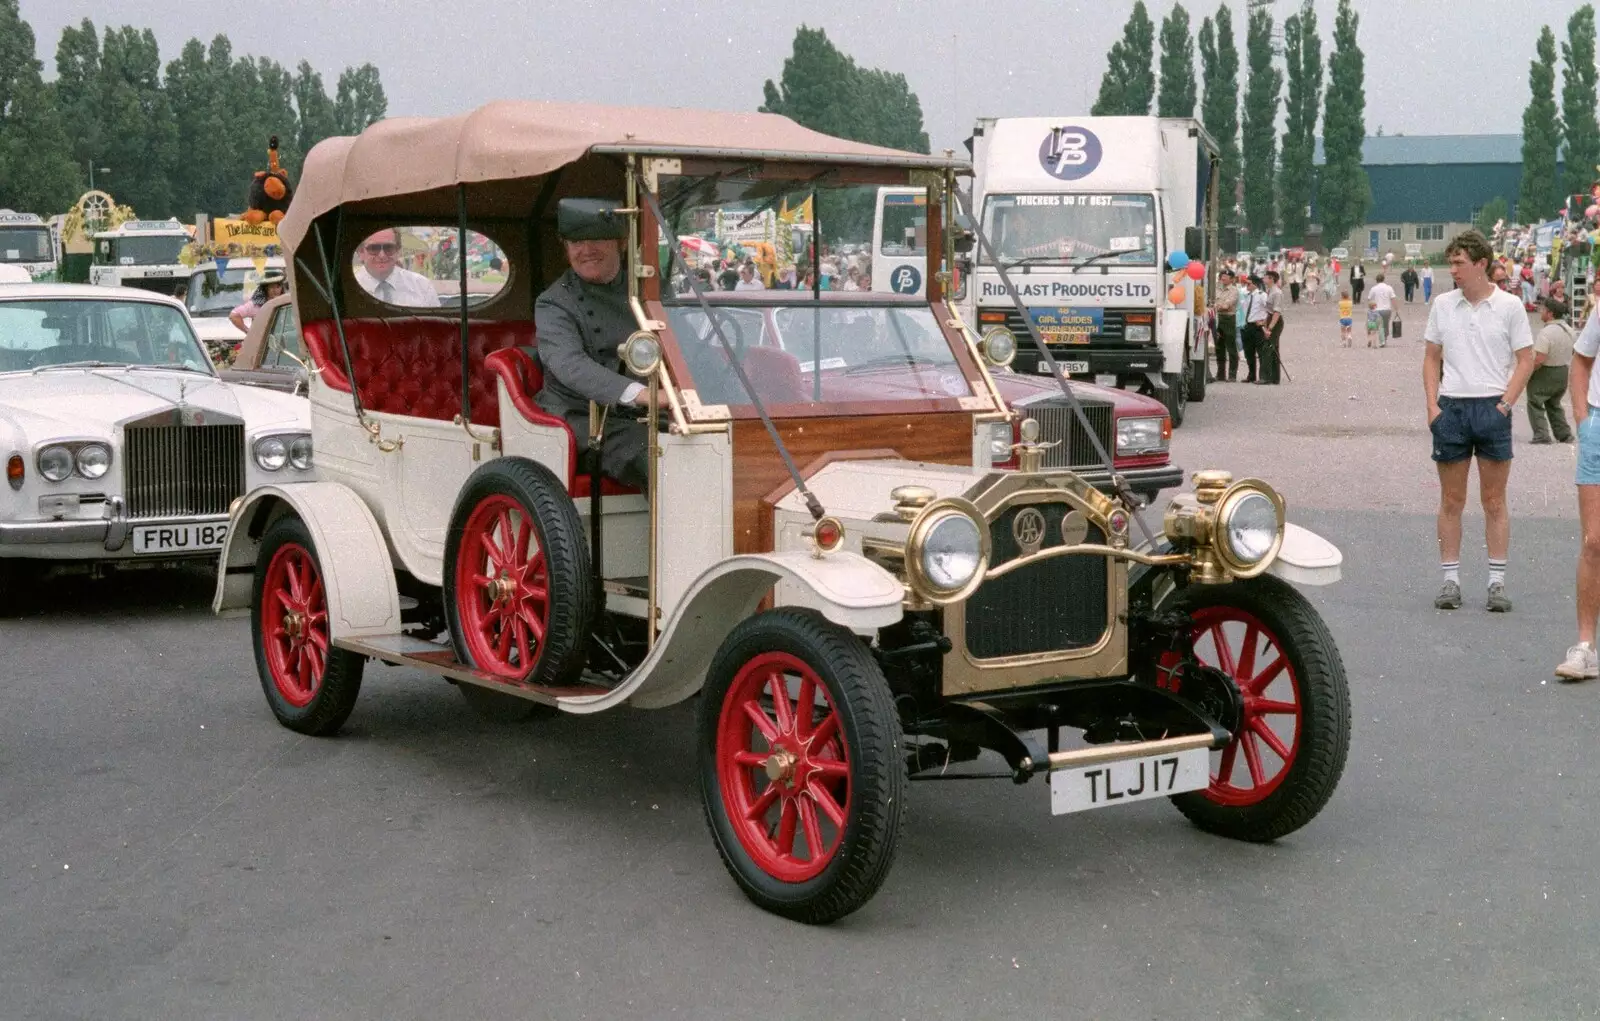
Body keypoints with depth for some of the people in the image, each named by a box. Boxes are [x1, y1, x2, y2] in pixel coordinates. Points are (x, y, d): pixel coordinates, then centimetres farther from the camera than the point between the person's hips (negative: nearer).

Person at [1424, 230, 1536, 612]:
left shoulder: (1509, 306, -1)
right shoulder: (1442, 305, 7)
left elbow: (1525, 360, 0)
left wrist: (1505, 404, -9)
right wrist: (1432, 405, 1)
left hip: (1493, 408, -2)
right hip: (1450, 408, 2)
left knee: (1494, 501, 3)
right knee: (1451, 501, 6)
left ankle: (1497, 581, 8)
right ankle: (1450, 579, 11)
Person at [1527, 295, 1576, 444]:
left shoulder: (1546, 332, -24)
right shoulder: (1568, 330, 4)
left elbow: (1539, 360, -29)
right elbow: (1570, 353, 15)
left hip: (1546, 373, -8)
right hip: (1564, 373, 8)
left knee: (1535, 403, 2)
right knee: (1554, 404, 23)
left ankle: (1541, 436, -6)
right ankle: (1564, 434, 21)